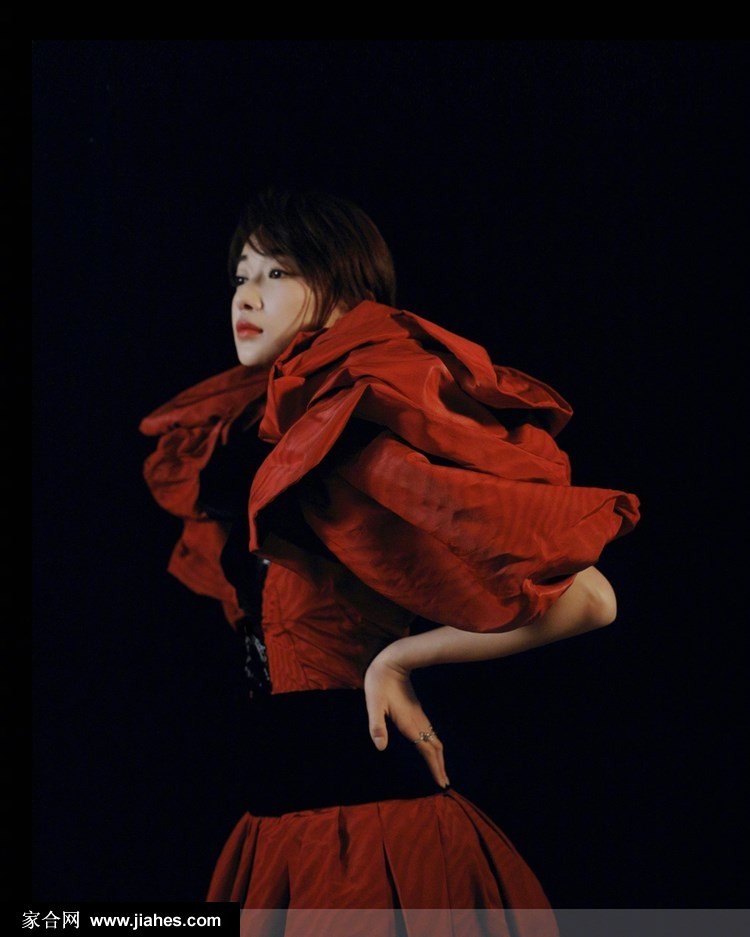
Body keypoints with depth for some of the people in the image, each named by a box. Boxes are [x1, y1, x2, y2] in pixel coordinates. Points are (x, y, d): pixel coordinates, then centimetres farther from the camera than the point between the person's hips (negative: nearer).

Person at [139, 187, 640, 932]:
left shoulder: (373, 443, -15)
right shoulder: (247, 448, 9)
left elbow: (588, 600, -20)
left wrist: (399, 658, -13)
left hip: (371, 830, -8)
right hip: (277, 828, 8)